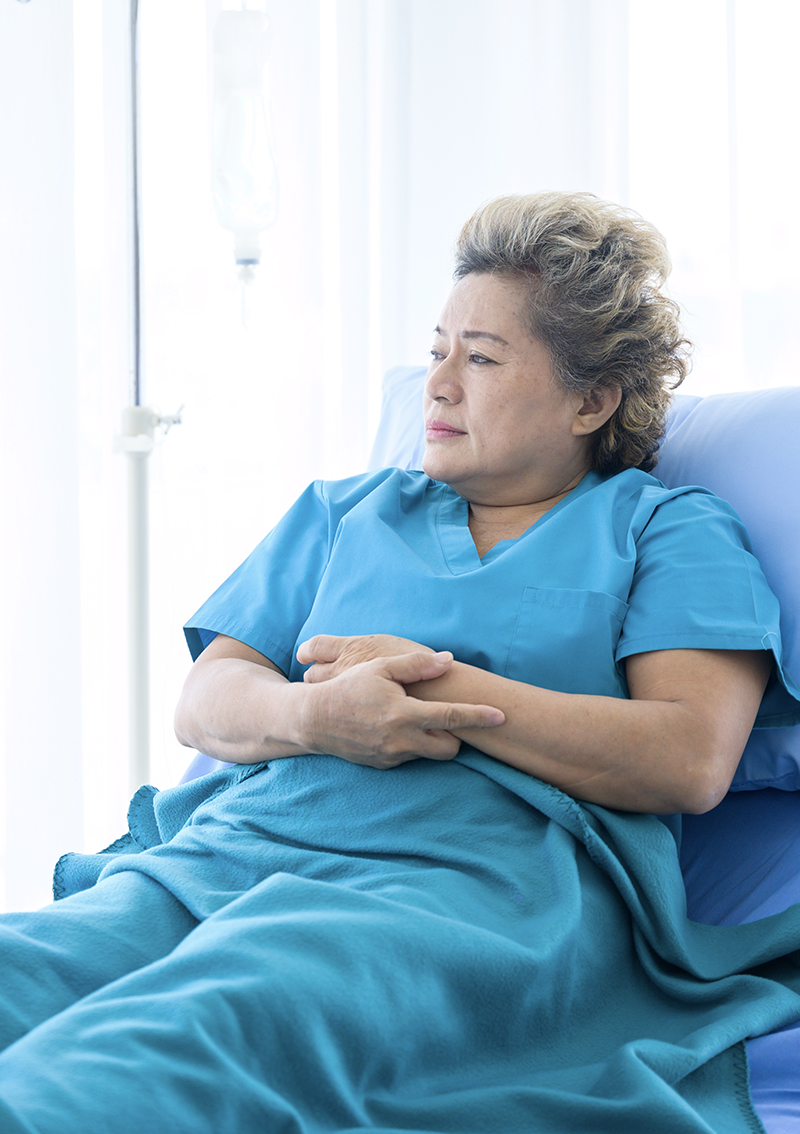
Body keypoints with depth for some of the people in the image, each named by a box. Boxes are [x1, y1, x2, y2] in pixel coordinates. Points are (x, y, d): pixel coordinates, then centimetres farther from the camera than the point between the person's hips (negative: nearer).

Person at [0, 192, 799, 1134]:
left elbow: (690, 760, 0)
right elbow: (203, 704, 19)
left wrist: (437, 683, -2)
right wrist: (313, 715, -6)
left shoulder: (669, 530, 18)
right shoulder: (343, 513, 31)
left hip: (472, 867, -5)